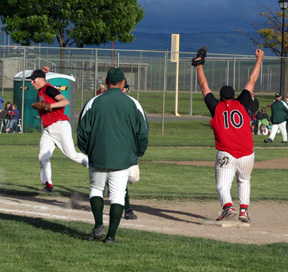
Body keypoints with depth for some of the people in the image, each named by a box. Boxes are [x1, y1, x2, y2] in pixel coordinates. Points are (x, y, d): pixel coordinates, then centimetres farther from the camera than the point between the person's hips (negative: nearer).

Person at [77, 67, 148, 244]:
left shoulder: (93, 103, -1)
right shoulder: (132, 104, 0)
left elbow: (83, 132, 2)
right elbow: (143, 133, 3)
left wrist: (87, 151, 18)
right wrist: (137, 154, 18)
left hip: (98, 158, 0)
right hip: (123, 159, 0)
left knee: (96, 189, 16)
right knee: (117, 195, 4)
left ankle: (99, 225, -3)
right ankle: (111, 235, -1)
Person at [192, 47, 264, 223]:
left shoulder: (216, 108, 7)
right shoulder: (241, 104, 9)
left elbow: (204, 86, 17)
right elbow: (252, 82, 19)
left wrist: (199, 65, 27)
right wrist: (259, 59, 28)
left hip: (226, 155, -2)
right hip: (247, 154, 2)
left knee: (223, 185, -7)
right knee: (244, 181, 25)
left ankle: (228, 206, -36)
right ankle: (244, 211, 10)